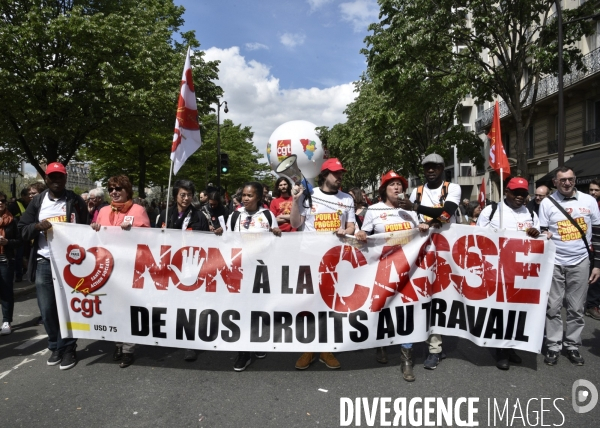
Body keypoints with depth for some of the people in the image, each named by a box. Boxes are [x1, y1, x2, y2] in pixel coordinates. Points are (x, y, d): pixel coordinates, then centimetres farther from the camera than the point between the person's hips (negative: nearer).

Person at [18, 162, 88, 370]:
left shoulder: (76, 201, 2)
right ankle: (55, 347, 25)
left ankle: (68, 349, 16)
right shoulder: (37, 201, 9)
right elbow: (23, 230, 9)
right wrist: (38, 226, -12)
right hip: (44, 263, 3)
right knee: (47, 310, 7)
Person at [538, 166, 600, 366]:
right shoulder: (547, 203, -1)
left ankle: (572, 346, 21)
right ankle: (553, 346, 13)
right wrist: (543, 235, -20)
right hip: (554, 263, -1)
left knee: (576, 308, 8)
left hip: (580, 262, 1)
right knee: (553, 307, 4)